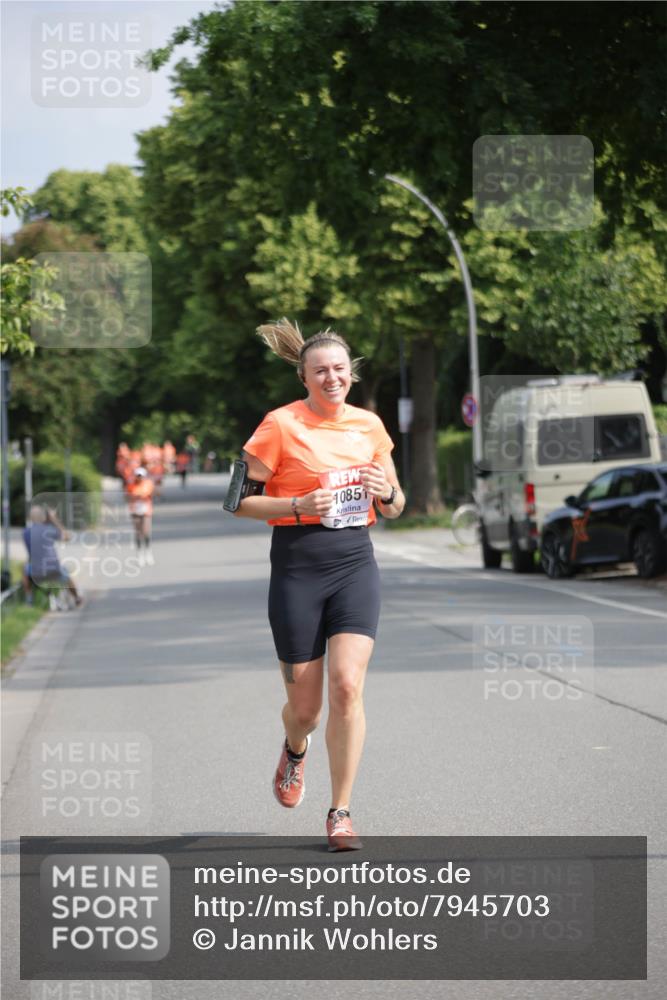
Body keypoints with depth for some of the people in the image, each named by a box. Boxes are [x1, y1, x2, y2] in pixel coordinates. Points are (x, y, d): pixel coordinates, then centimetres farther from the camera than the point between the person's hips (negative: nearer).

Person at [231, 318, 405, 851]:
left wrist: (386, 492, -4)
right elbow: (239, 500, -4)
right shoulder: (280, 424, -4)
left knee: (347, 686, -15)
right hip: (298, 566, -2)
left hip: (355, 562, 2)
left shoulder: (369, 424, 9)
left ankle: (341, 812, -5)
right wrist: (300, 504, -17)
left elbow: (395, 507, 19)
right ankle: (295, 750, 42)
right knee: (305, 704, 3)